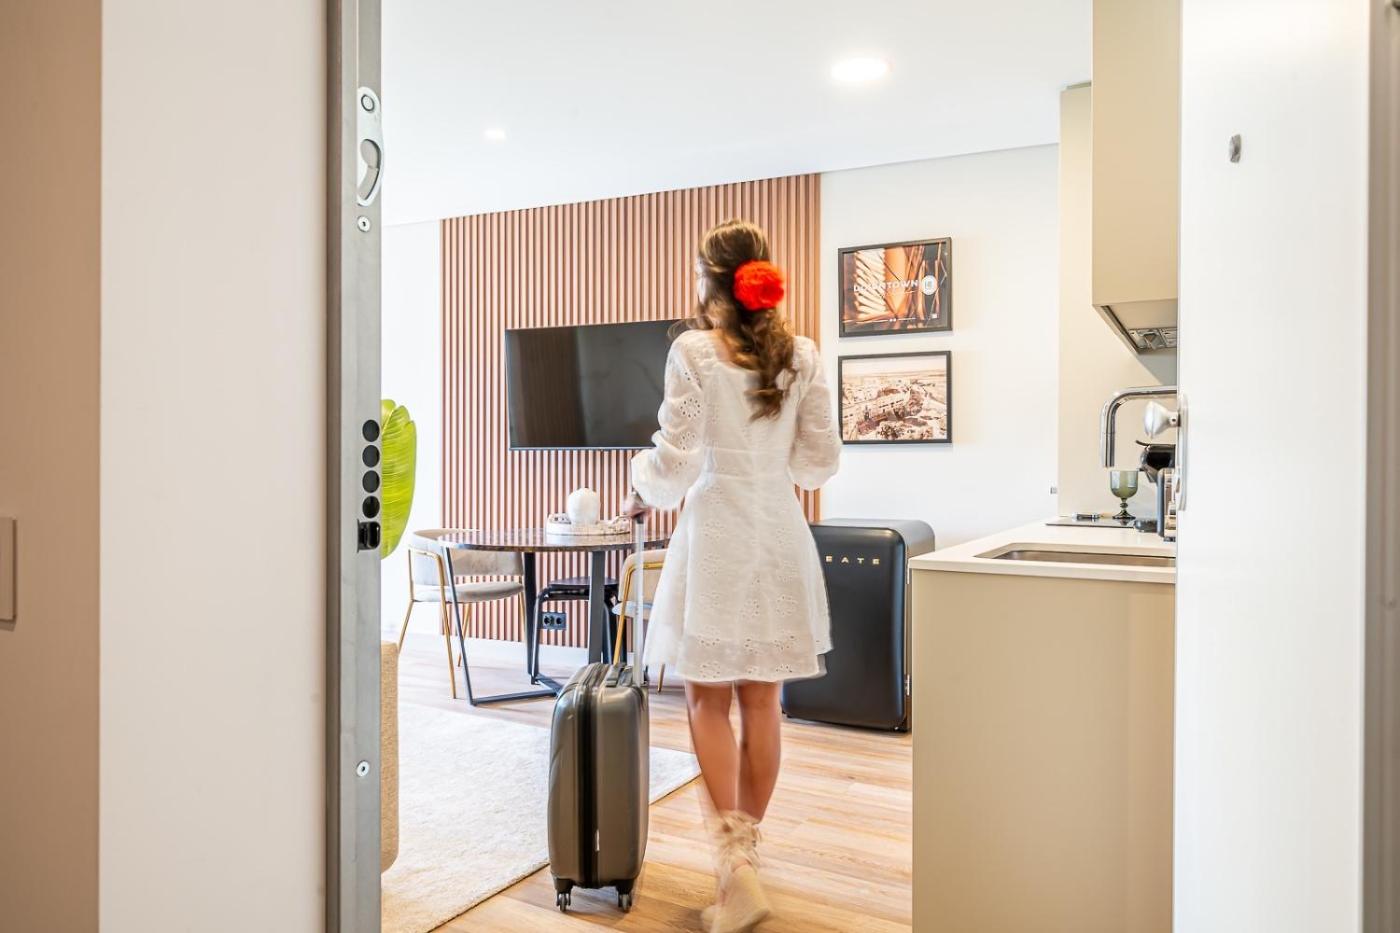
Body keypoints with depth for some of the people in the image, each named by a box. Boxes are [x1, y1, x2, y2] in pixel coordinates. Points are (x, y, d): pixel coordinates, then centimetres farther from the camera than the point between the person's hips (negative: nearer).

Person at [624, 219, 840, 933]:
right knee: (762, 699, 12)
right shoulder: (801, 355, 5)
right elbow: (820, 460, 6)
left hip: (716, 533, -4)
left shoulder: (693, 351, -8)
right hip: (782, 534, 5)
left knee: (707, 699, 6)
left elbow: (676, 461, -9)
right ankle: (745, 850, 26)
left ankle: (735, 863, -2)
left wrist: (643, 493, 11)